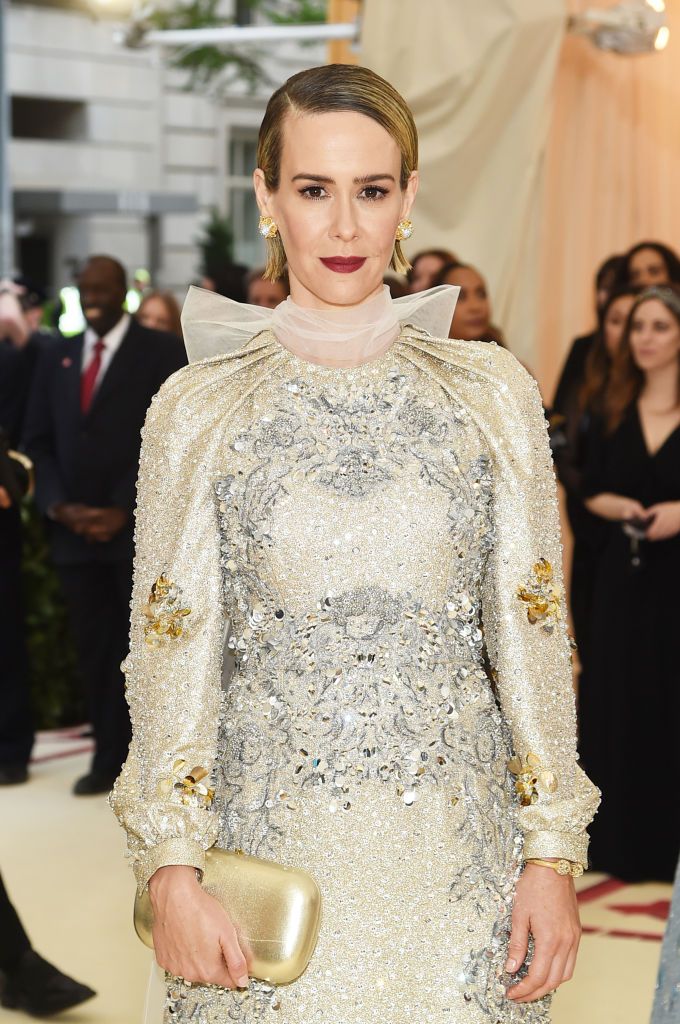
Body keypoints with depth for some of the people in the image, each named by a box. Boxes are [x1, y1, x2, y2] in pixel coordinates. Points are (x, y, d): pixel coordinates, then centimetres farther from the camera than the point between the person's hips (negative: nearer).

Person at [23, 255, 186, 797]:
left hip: (141, 530, -4)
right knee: (96, 652, 5)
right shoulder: (57, 359, 15)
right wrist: (60, 506, -4)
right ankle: (110, 758, 12)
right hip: (76, 530, 4)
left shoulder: (163, 352, 1)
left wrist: (124, 510, -12)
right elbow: (38, 442, 13)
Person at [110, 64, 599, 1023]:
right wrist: (172, 870, -5)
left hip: (457, 857, 1)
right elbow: (172, 653, 1)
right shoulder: (199, 408, -1)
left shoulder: (492, 393, 1)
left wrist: (553, 854, 0)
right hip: (274, 844, -1)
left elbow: (531, 633, 3)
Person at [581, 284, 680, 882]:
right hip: (623, 578, 4)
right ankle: (623, 844, 15)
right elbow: (592, 494, 12)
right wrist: (623, 508, -8)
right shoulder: (615, 412, 9)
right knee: (622, 703, 5)